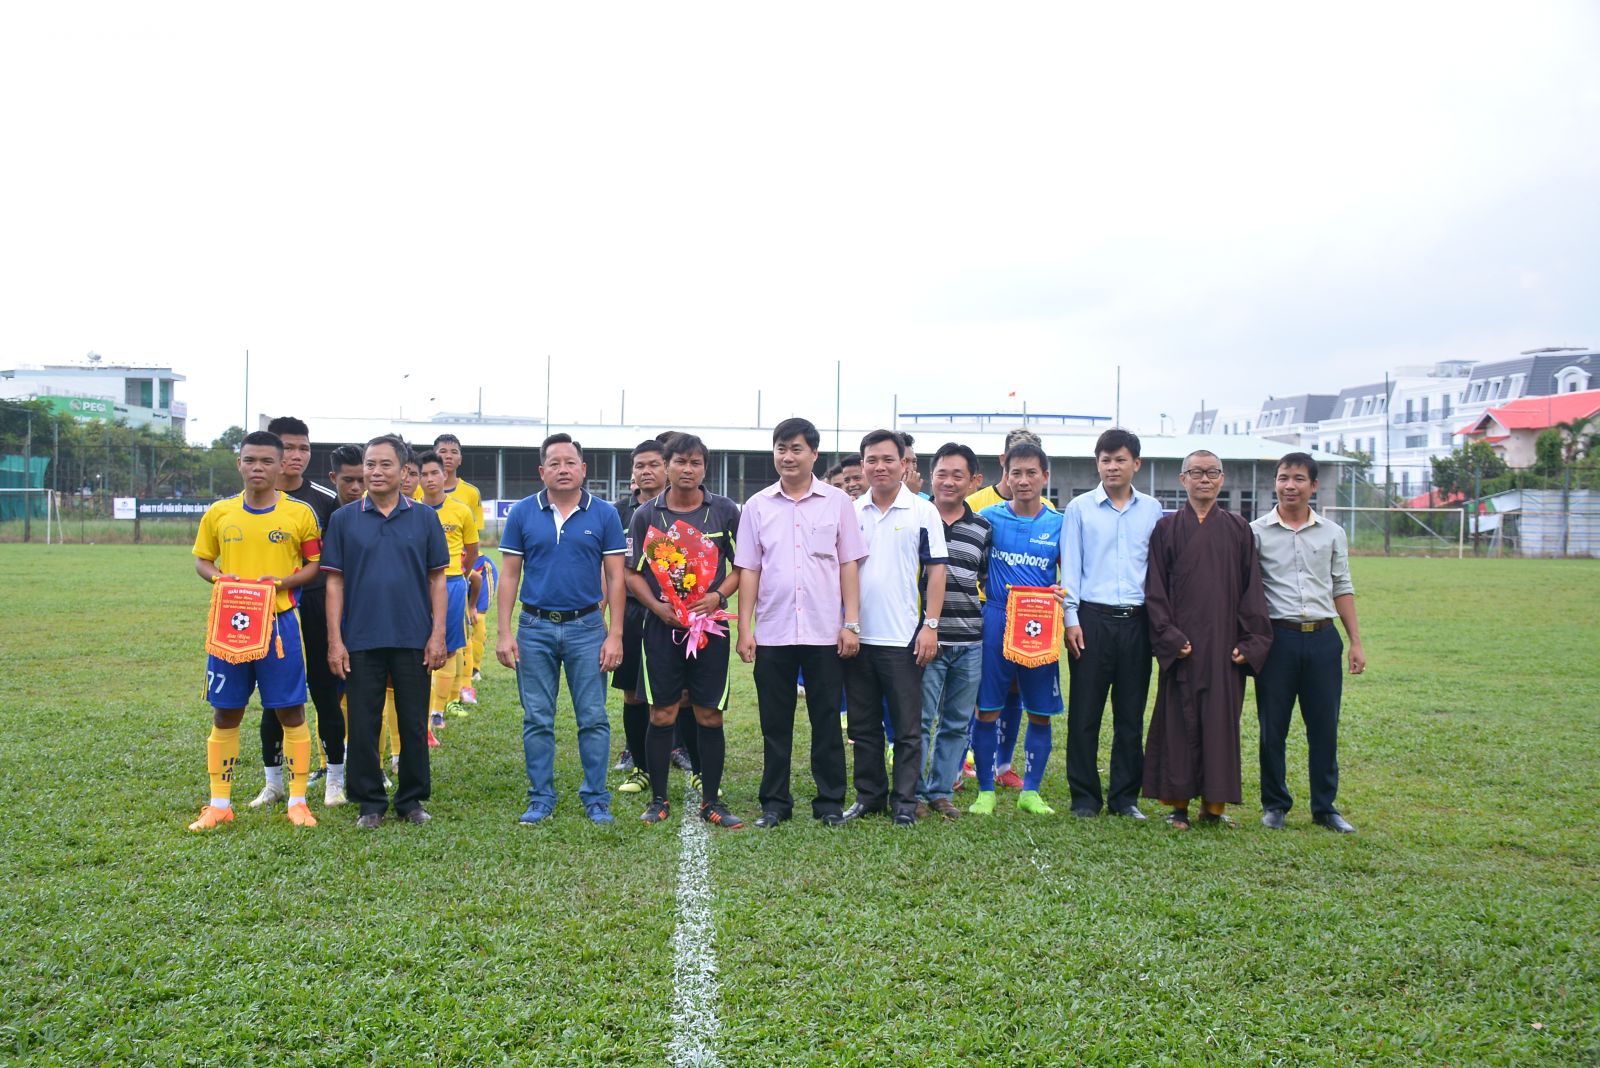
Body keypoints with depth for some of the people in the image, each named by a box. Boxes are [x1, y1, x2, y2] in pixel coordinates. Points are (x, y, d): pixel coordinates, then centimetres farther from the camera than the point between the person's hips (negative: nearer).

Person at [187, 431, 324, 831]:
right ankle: (219, 803, 20)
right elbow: (202, 561, 13)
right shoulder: (219, 512, 5)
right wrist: (219, 578, -8)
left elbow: (315, 564, 4)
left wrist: (283, 582, -14)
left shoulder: (300, 513, -1)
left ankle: (297, 800, 13)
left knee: (290, 710, 1)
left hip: (280, 622, -2)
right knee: (225, 714, 8)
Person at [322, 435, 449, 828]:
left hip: (413, 640, 0)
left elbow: (437, 579, 4)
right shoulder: (344, 519, 4)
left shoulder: (425, 518, 4)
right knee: (363, 725, 5)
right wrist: (335, 640, -3)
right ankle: (370, 803, 19)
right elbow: (335, 582, 3)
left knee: (413, 723, 7)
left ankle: (412, 799, 21)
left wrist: (438, 634, -4)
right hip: (361, 641, 0)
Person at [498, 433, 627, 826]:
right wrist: (505, 633, -2)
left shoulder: (604, 514, 0)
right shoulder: (523, 513, 2)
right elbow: (509, 575, 4)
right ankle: (541, 798, 19)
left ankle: (596, 798, 14)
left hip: (587, 627, -1)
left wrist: (615, 634, -5)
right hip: (535, 627, 1)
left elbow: (615, 577, 0)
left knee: (593, 719, 3)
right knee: (537, 720, 7)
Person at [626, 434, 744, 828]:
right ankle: (658, 800, 16)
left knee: (710, 716, 3)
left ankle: (711, 801, 15)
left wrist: (718, 596, -11)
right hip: (661, 626, 0)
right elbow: (632, 573, 6)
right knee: (662, 715, 3)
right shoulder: (646, 514, 4)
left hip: (710, 625, 0)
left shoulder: (725, 511, 3)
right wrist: (658, 607, -9)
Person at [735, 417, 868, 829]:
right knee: (775, 724, 8)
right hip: (772, 633, 1)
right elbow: (748, 570, 6)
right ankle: (775, 802, 19)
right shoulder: (757, 506, 6)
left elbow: (849, 565, 3)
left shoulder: (837, 502, 3)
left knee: (826, 721, 6)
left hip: (825, 633, -1)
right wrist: (744, 628, 0)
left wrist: (851, 623, -3)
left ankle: (831, 802, 17)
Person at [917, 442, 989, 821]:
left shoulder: (982, 528, 10)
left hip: (970, 643, 3)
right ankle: (913, 792, 13)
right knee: (920, 720, -1)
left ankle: (941, 790, 22)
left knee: (957, 722, 10)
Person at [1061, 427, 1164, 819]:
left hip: (1137, 621, 2)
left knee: (1131, 714, 7)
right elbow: (1070, 566, 2)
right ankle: (1084, 797, 10)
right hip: (1092, 618, -2)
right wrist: (1071, 618, -5)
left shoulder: (1152, 509, 10)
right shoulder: (1080, 508, 4)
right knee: (1085, 713, 1)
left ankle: (1125, 796, 17)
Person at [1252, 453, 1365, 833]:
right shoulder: (1257, 532, 2)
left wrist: (1356, 642, 8)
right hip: (1277, 637, -2)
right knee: (1272, 727, 4)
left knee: (1324, 727, 6)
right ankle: (1275, 805, 17)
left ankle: (1325, 807, 18)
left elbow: (1342, 589, 13)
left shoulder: (1332, 533, 10)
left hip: (1323, 638, 2)